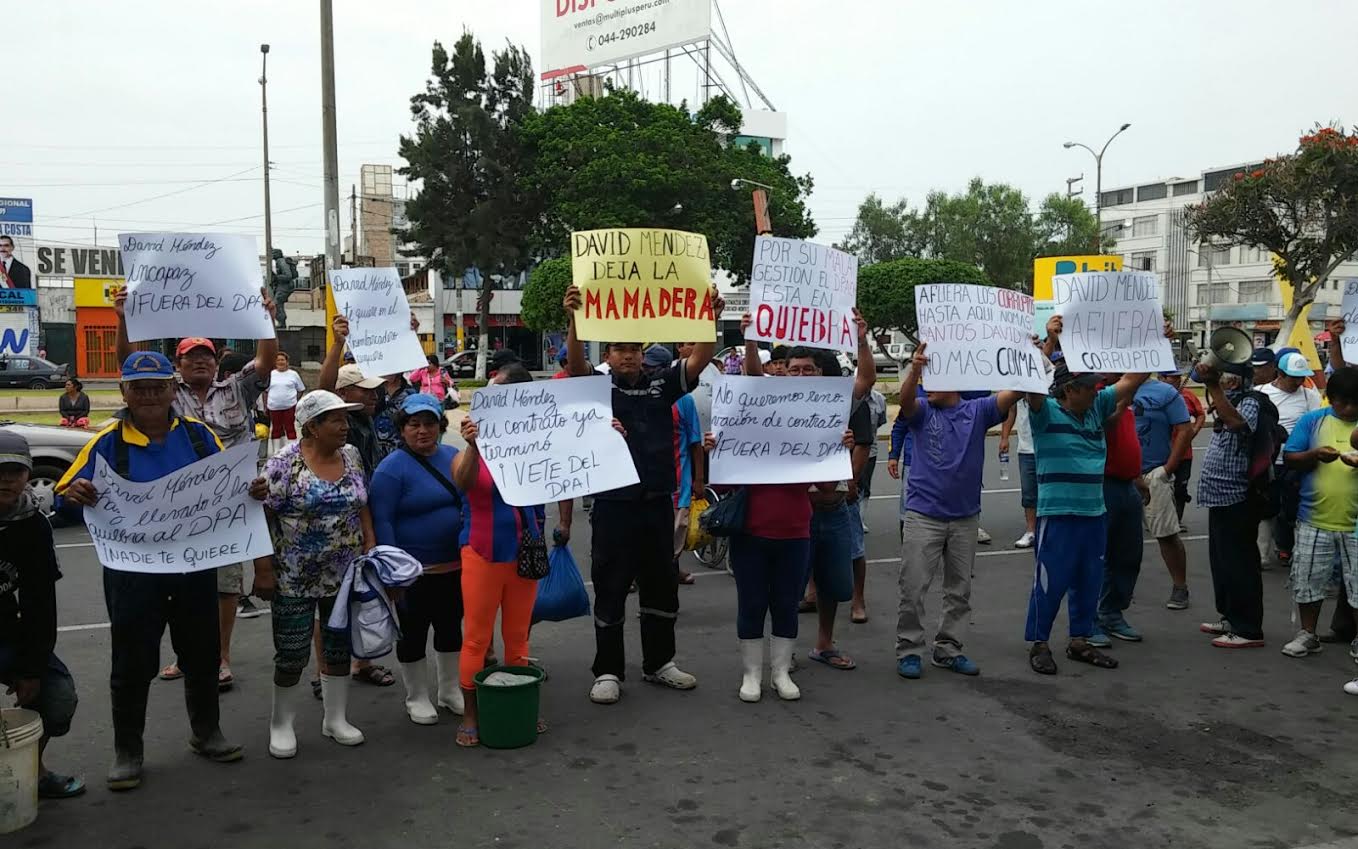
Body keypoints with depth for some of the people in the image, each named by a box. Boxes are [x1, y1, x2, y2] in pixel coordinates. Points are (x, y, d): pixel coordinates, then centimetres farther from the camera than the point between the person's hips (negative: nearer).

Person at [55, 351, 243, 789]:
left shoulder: (197, 433, -1)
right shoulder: (108, 441, -7)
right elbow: (67, 493, -8)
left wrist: (251, 488, -18)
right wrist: (74, 494, -32)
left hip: (196, 566, 2)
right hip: (133, 570, -2)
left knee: (202, 653, 15)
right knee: (133, 662, 7)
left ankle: (206, 732, 35)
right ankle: (127, 751, 24)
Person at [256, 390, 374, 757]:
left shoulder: (351, 456, 4)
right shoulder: (283, 464, -13)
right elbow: (262, 517, -13)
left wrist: (370, 546, 3)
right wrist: (263, 569, -15)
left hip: (345, 575, 5)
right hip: (296, 579, -5)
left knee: (340, 647, 14)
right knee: (292, 653, 4)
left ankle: (336, 718, 28)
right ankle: (281, 724, 22)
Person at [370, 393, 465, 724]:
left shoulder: (454, 456, 6)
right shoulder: (392, 467, -11)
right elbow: (381, 520, -14)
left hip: (456, 565, 6)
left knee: (451, 627, 17)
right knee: (414, 633, 8)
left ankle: (450, 690, 34)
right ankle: (417, 698, 25)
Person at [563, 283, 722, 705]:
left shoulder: (661, 383, 7)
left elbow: (699, 360, -4)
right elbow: (575, 362, -19)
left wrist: (712, 319, -19)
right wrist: (573, 319, -35)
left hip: (658, 503, 4)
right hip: (614, 504, -3)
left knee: (662, 588, 14)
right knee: (610, 591, 4)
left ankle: (659, 663, 29)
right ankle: (608, 671, 16)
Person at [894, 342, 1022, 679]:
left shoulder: (978, 410, 2)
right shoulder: (923, 411, -1)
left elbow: (1014, 393, -11)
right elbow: (905, 400, -23)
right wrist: (914, 369, -43)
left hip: (965, 517, 2)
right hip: (923, 515, -2)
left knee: (959, 590, 12)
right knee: (913, 588, -1)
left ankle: (948, 649, 25)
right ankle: (909, 650, 11)